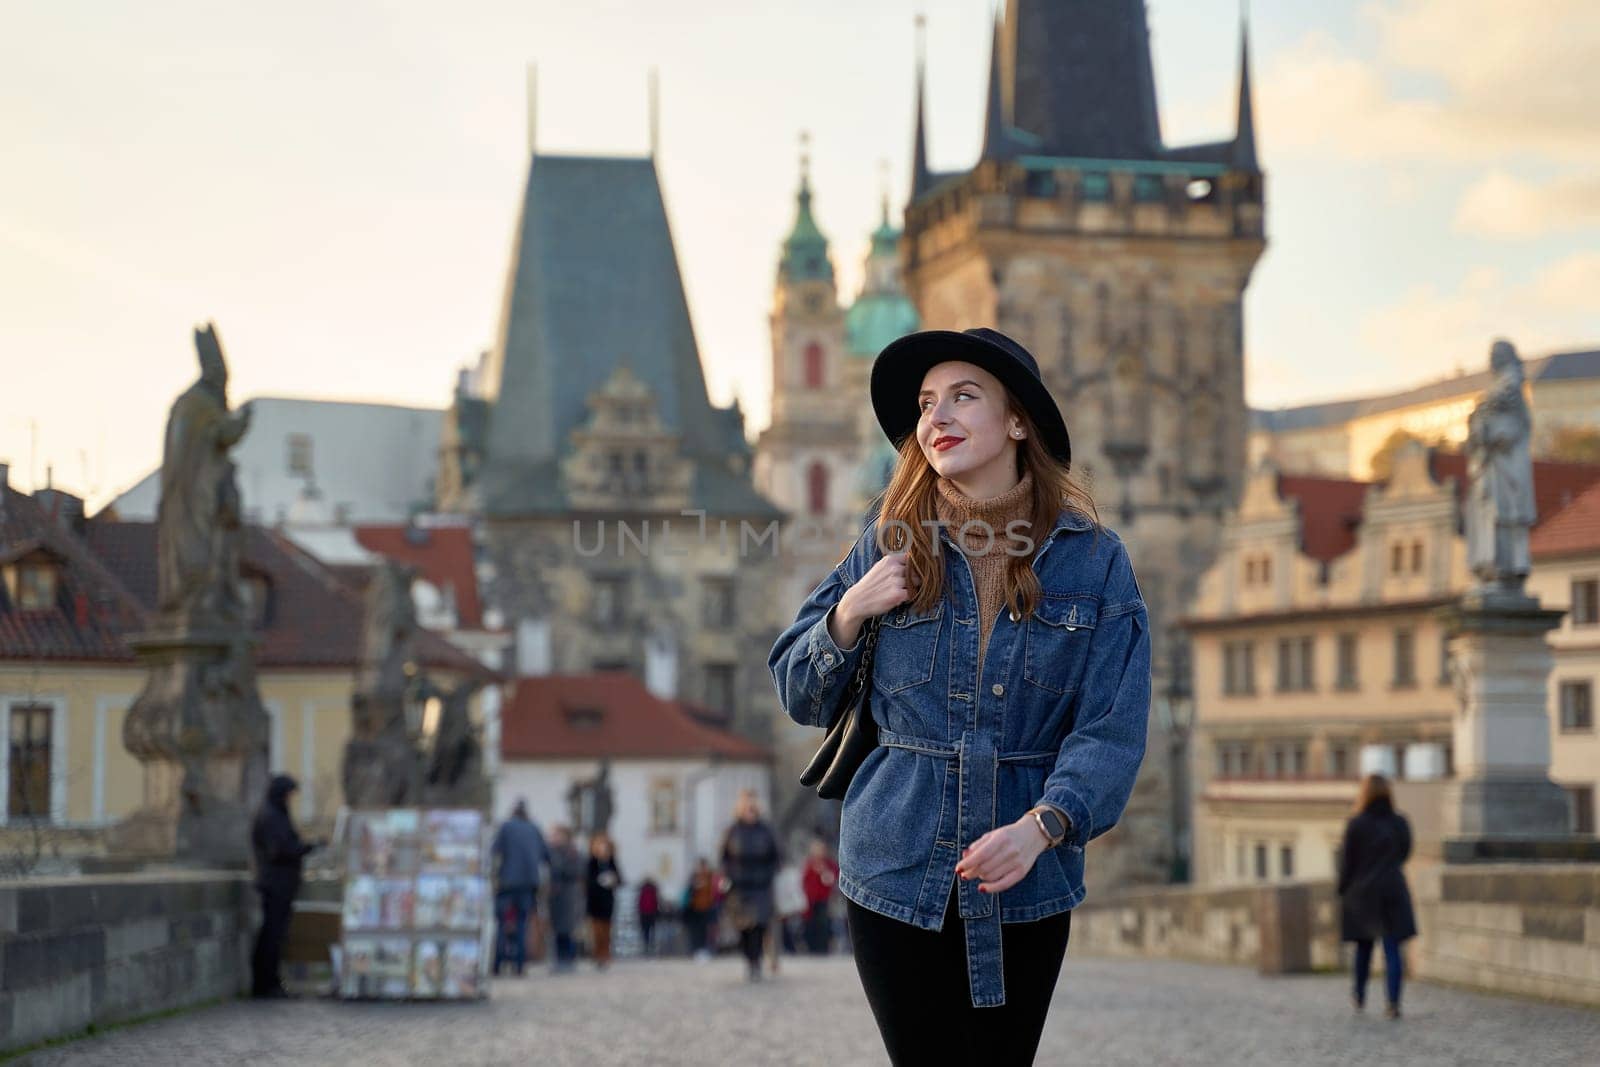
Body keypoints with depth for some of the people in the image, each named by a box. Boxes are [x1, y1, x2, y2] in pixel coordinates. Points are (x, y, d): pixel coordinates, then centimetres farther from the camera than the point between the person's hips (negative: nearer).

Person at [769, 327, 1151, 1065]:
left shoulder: (1094, 561, -1)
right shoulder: (889, 547, 3)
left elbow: (1111, 733, -8)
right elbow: (799, 696, 10)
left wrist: (1041, 827, -24)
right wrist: (850, 614, -9)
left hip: (1026, 886, 0)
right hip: (896, 874, 1)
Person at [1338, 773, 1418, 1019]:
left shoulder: (1356, 824, -12)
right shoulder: (1400, 823, -2)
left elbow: (1347, 861, -8)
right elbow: (1404, 853, 11)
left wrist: (1343, 889, 5)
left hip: (1361, 891, -1)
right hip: (1393, 890, 1)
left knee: (1363, 946, 17)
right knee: (1392, 948, -1)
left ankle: (1359, 996, 30)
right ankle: (1393, 1003, -11)